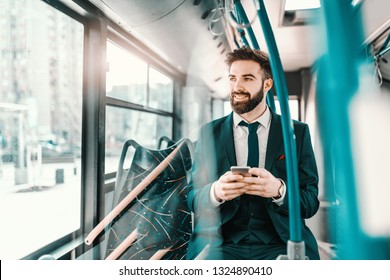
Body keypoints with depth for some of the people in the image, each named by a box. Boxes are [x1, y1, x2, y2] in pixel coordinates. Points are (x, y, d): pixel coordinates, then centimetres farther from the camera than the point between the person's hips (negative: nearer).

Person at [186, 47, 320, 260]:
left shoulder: (297, 132, 4)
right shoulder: (209, 133, 6)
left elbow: (311, 202, 2)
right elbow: (193, 198, 5)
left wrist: (279, 190, -20)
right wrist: (215, 192, -18)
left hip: (280, 245, 1)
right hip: (222, 243, 0)